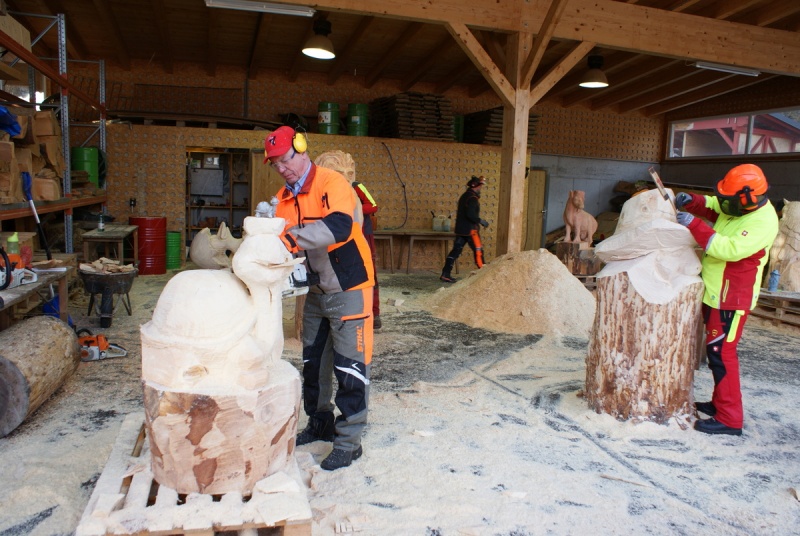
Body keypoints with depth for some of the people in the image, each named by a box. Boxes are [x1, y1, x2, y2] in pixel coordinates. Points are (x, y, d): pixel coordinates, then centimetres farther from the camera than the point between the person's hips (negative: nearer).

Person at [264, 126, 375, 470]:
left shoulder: (332, 184, -17)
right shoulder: (284, 198, 6)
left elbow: (339, 227, -35)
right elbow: (282, 242, 1)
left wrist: (292, 237, -44)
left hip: (348, 289, -8)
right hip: (316, 290, 8)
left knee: (350, 367, -1)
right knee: (313, 361, 17)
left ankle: (349, 441, 9)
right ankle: (320, 424, 35)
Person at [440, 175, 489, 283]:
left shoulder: (464, 196, 16)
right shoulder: (472, 198, -15)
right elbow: (471, 214, -24)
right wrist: (481, 221, -15)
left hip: (460, 229, 9)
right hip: (470, 230, -9)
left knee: (456, 250, 6)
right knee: (478, 251, 1)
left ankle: (445, 274, 3)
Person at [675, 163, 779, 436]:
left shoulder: (763, 222, -23)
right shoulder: (737, 207, 3)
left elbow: (729, 249, -33)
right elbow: (710, 206, 19)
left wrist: (693, 224, -30)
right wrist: (690, 201, -3)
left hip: (731, 299, -10)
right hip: (714, 293, 10)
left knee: (721, 353, -8)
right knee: (715, 349, 18)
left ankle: (729, 419, -1)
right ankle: (720, 403, 31)